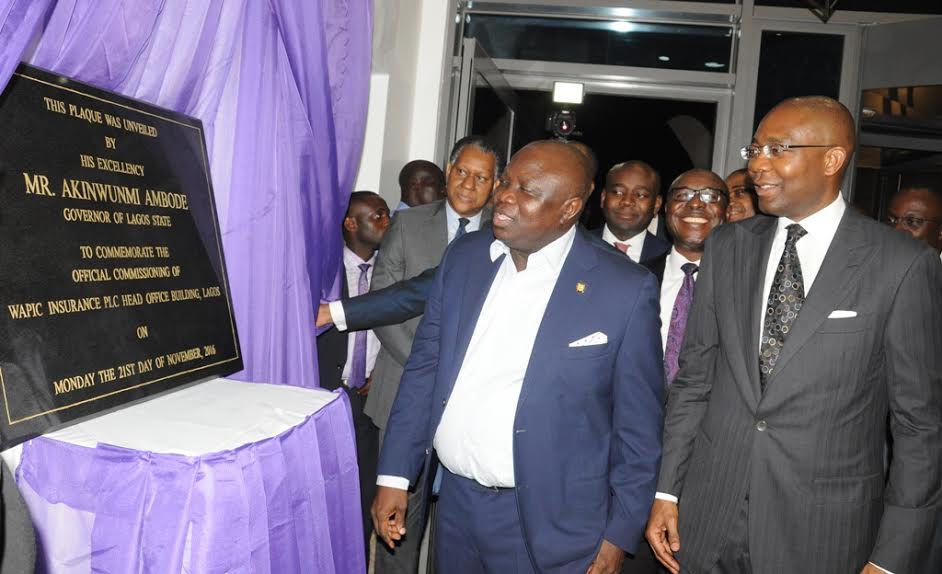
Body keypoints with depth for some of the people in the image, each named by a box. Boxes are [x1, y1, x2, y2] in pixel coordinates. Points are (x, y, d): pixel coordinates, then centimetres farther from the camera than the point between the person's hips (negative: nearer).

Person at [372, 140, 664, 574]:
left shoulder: (626, 289, -12)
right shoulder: (464, 257, 0)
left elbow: (638, 426, -6)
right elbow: (424, 368, 5)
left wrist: (620, 534, -4)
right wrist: (394, 476, 4)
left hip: (550, 522, -4)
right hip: (456, 503, 4)